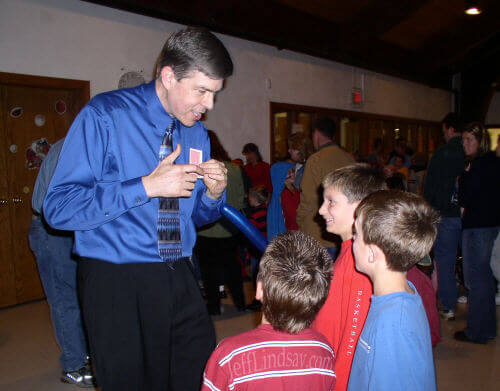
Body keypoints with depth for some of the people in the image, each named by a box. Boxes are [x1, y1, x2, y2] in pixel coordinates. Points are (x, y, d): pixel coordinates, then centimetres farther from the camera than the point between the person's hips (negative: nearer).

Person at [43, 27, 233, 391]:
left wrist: (214, 193, -6)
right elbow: (59, 207, -16)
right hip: (116, 282, -5)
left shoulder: (198, 134, 8)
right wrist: (146, 186, -22)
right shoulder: (105, 116, -10)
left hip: (181, 279, 5)